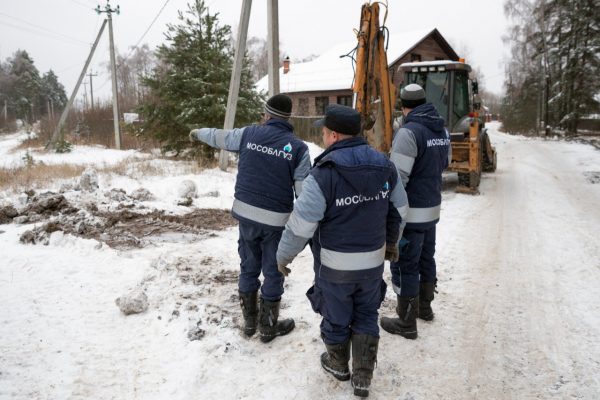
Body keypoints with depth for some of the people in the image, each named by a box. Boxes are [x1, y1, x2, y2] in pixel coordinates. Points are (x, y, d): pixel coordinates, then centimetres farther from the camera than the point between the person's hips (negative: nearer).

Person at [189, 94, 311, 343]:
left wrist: (198, 133, 41)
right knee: (273, 273, 11)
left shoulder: (248, 134, 1)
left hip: (246, 213, 3)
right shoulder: (298, 147, -6)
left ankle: (249, 321, 32)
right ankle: (268, 327, 24)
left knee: (248, 267, 18)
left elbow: (219, 137, 20)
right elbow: (304, 191, -8)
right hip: (276, 219, -3)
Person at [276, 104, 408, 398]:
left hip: (335, 263, -4)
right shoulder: (384, 166, -3)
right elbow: (399, 210, 8)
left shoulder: (323, 174, -23)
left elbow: (301, 225, -20)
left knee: (336, 317, 18)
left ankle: (339, 365, 42)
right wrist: (391, 241, 24)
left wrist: (283, 256, -3)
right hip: (373, 259, 5)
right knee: (366, 316, 21)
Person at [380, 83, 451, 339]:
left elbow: (397, 177, -23)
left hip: (410, 212, -8)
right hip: (432, 207, 8)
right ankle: (424, 307, 38)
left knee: (405, 266, 2)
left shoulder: (408, 132, -19)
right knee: (426, 259, 21)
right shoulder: (442, 131, 6)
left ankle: (407, 323, 11)